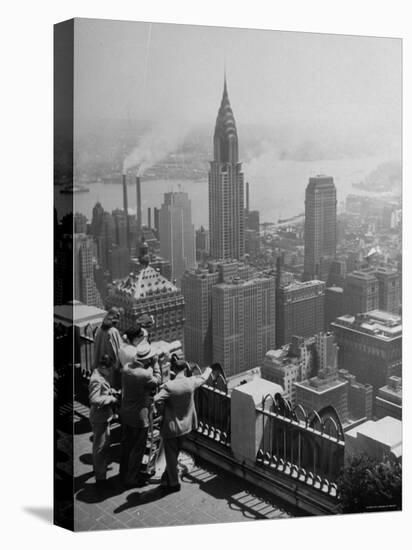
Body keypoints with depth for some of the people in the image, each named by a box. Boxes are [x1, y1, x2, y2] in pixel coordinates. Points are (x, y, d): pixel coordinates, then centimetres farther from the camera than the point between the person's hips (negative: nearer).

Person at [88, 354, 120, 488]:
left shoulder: (101, 376, 6)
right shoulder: (96, 380, -25)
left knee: (105, 445, 24)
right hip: (99, 419, -10)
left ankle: (100, 468, 42)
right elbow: (94, 399, -33)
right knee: (100, 447, 0)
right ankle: (100, 477, 10)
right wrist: (111, 398, -24)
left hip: (104, 417, 10)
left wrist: (111, 390, 5)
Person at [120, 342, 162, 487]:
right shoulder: (145, 375, -29)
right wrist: (155, 364, -7)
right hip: (139, 416, -8)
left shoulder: (126, 367, -7)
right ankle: (132, 478, 22)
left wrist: (150, 366, 0)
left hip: (125, 413, 8)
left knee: (126, 444, 24)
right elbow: (157, 381, -10)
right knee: (138, 448, 10)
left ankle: (124, 472, 40)